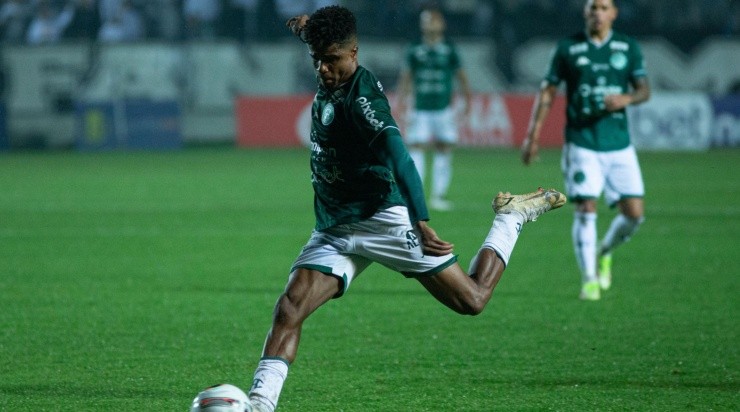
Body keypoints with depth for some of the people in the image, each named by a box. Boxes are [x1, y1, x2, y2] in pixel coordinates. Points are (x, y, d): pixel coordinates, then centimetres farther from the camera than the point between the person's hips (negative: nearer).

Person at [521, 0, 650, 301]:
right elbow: (547, 92, 6)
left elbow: (644, 90, 6)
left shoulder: (628, 48, 7)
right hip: (581, 143, -2)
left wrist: (627, 98, -18)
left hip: (619, 143, 2)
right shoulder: (568, 48, 2)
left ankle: (605, 252, 26)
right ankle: (589, 279, -2)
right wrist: (532, 136, 1)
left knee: (634, 212, -3)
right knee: (586, 209, -11)